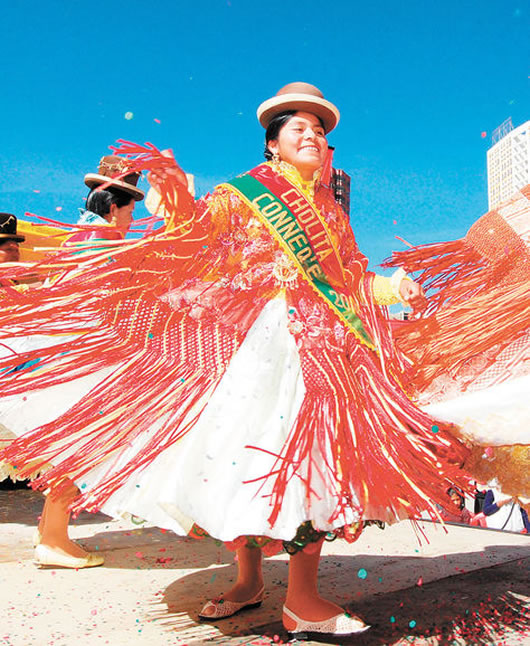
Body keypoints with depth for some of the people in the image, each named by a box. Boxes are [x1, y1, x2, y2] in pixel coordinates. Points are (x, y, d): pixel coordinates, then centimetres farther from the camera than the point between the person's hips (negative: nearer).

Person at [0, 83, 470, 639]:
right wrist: (170, 182, -13)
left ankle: (302, 601, 3)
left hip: (316, 343, 2)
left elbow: (353, 281, 19)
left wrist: (392, 288, 3)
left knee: (307, 458, -6)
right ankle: (248, 580, 19)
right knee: (237, 445, 0)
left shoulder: (330, 214, 22)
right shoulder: (243, 195, 11)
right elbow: (191, 235, 1)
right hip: (247, 337, -2)